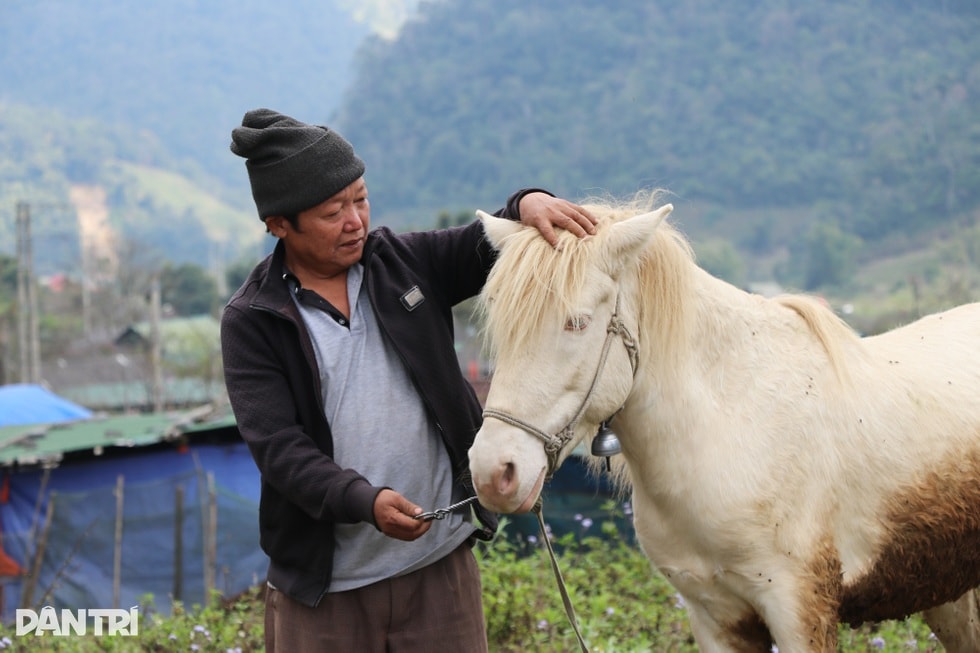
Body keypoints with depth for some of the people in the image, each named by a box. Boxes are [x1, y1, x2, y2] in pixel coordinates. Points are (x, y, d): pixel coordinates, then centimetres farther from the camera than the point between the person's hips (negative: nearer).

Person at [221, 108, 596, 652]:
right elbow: (278, 449, -14)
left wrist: (528, 205, -22)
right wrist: (365, 502, -29)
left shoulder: (404, 263, 6)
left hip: (441, 565, 3)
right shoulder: (251, 321, -6)